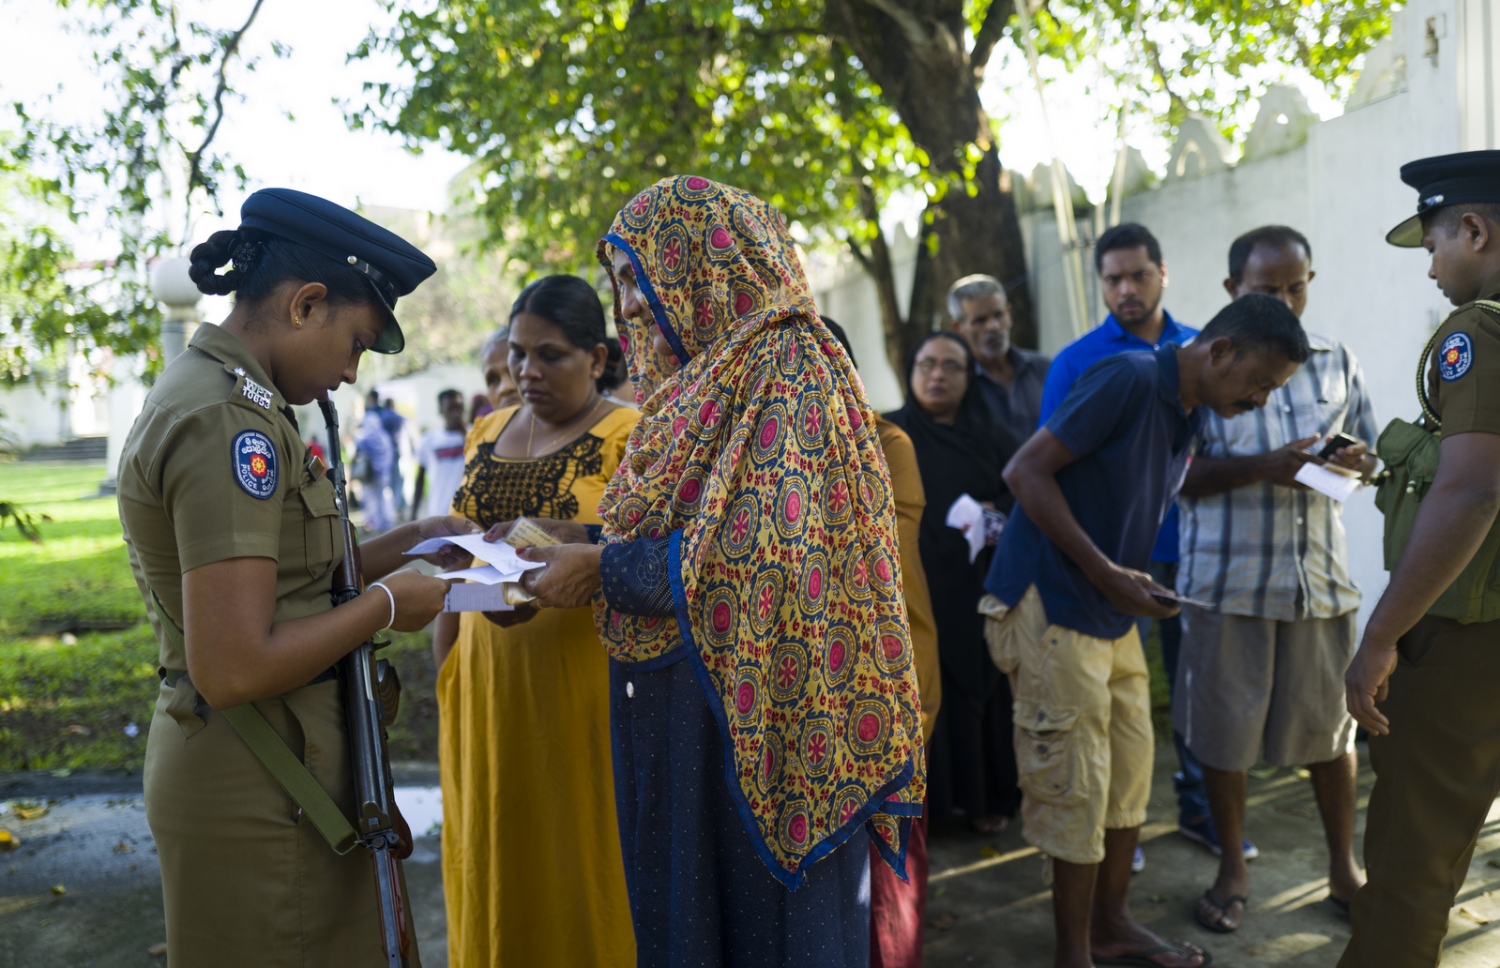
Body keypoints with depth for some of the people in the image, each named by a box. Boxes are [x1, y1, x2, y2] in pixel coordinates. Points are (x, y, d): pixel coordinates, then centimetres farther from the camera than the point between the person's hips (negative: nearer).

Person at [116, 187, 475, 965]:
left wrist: (409, 542, 7)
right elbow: (233, 669, -27)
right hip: (255, 790, -10)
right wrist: (386, 604, -16)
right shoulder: (230, 421, -22)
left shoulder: (206, 392, 9)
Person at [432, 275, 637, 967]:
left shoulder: (629, 438, -6)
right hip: (487, 691, 5)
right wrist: (445, 672, 16)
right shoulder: (487, 435, 13)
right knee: (493, 868, 13)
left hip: (584, 693, -5)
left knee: (581, 871, 4)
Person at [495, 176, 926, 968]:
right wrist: (581, 544, 3)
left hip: (757, 714, -8)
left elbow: (764, 553, -22)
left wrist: (603, 569, -14)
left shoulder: (786, 369, -12)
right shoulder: (699, 384, 14)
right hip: (680, 711, 8)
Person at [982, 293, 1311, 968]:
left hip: (1114, 615, 9)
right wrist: (1104, 572, -22)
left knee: (1130, 773, 16)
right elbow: (1025, 471, -20)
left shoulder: (1192, 412, 11)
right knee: (1077, 786, -1)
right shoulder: (1128, 379, -17)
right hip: (1052, 607, -9)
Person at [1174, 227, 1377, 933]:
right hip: (1226, 579, -3)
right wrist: (1264, 466, -21)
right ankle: (1232, 868, 26)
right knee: (1223, 730, 7)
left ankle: (1344, 869, 32)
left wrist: (1355, 463, -10)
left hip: (1320, 578, 3)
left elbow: (1371, 452, 14)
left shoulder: (1337, 362, 9)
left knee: (1331, 727, 12)